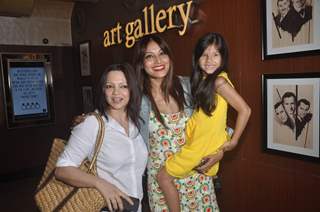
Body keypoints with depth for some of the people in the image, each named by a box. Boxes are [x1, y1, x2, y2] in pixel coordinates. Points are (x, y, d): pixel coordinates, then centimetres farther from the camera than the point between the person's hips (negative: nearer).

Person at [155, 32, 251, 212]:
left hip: (204, 146, -8)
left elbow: (245, 110, -22)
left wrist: (233, 141, -16)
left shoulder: (219, 81, -20)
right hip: (196, 141, 8)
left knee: (164, 176, 2)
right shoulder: (203, 79, 6)